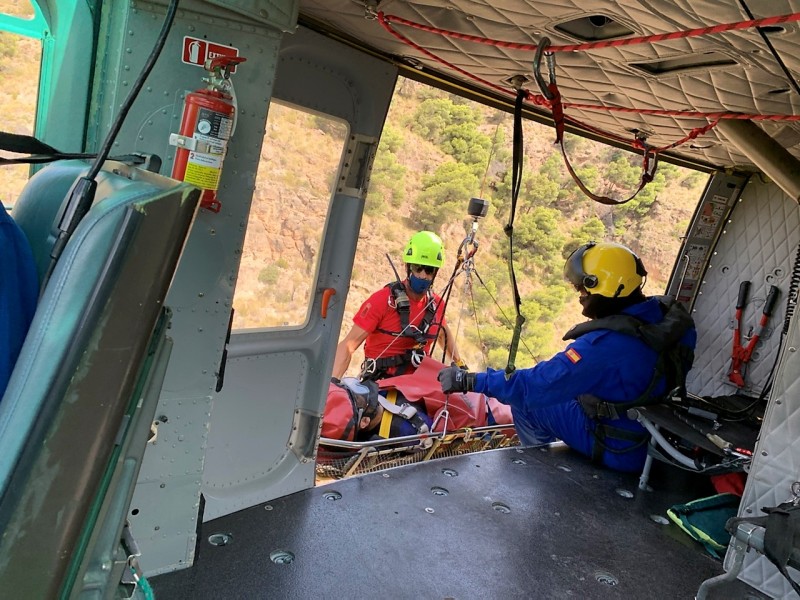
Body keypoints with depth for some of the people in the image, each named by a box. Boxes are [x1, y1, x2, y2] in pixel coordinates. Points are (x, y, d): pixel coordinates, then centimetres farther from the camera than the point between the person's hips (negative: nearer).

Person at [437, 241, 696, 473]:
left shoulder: (605, 344, -34)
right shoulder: (672, 316, -10)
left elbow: (536, 384, -31)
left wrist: (469, 380, -22)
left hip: (620, 452, -8)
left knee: (525, 400, 2)